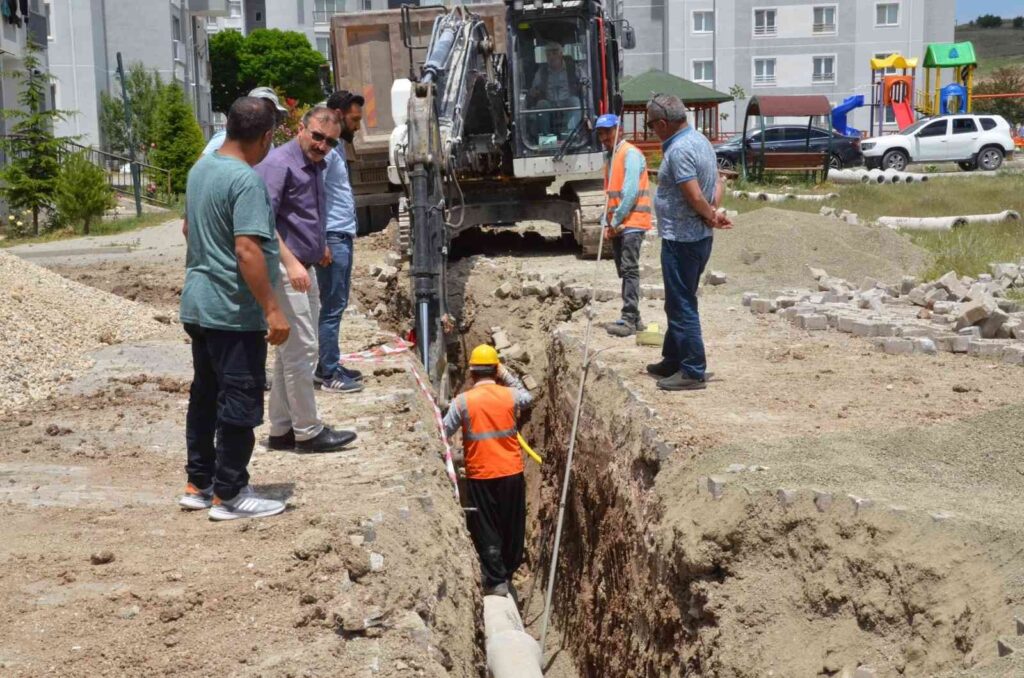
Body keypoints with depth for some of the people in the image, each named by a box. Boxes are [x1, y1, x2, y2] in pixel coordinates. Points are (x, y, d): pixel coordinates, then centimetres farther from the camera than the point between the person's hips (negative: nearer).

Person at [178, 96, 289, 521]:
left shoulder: (200, 169, 10)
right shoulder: (246, 180, -19)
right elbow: (247, 250, -26)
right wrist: (272, 309, -23)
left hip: (198, 305, 9)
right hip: (234, 311, -9)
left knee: (205, 395, 17)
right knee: (240, 403, 0)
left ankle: (198, 484, 25)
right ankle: (228, 495, 8)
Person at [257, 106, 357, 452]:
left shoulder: (315, 166, 16)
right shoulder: (278, 163, -14)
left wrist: (319, 246, 29)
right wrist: (291, 262, -28)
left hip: (305, 268, 10)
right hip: (284, 269, -10)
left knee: (292, 350, 13)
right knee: (301, 349, -6)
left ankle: (282, 429, 21)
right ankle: (308, 432, 2)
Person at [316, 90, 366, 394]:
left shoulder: (337, 146, 16)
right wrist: (320, 242, -22)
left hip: (343, 236, 10)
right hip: (332, 238, -10)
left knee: (337, 304, 15)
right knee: (332, 306, -5)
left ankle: (329, 364, 24)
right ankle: (330, 374, 1)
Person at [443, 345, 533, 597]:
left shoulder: (462, 401, -10)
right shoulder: (510, 395, -3)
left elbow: (443, 433, -3)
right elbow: (527, 397, 20)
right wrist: (507, 375, 15)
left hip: (480, 475, -2)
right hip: (511, 472, 3)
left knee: (486, 529, 8)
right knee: (512, 526, 18)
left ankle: (496, 581, 8)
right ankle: (508, 572, 32)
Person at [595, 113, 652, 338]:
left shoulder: (630, 154, -9)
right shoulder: (611, 157, 19)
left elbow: (630, 191, -17)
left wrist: (616, 220, -14)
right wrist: (607, 222, 9)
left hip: (631, 222, -9)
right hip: (616, 225, 9)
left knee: (629, 270, -13)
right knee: (625, 272, 9)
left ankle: (629, 319, -16)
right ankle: (633, 318, 14)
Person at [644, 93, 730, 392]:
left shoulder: (678, 150, -20)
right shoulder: (700, 140, 12)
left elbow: (694, 197, -25)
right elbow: (718, 182, 15)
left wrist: (711, 216, -8)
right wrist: (714, 211, 0)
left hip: (681, 240, -10)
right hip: (699, 237, 10)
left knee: (682, 305, -3)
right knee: (680, 302, 20)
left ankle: (693, 372, 2)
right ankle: (672, 361, 31)